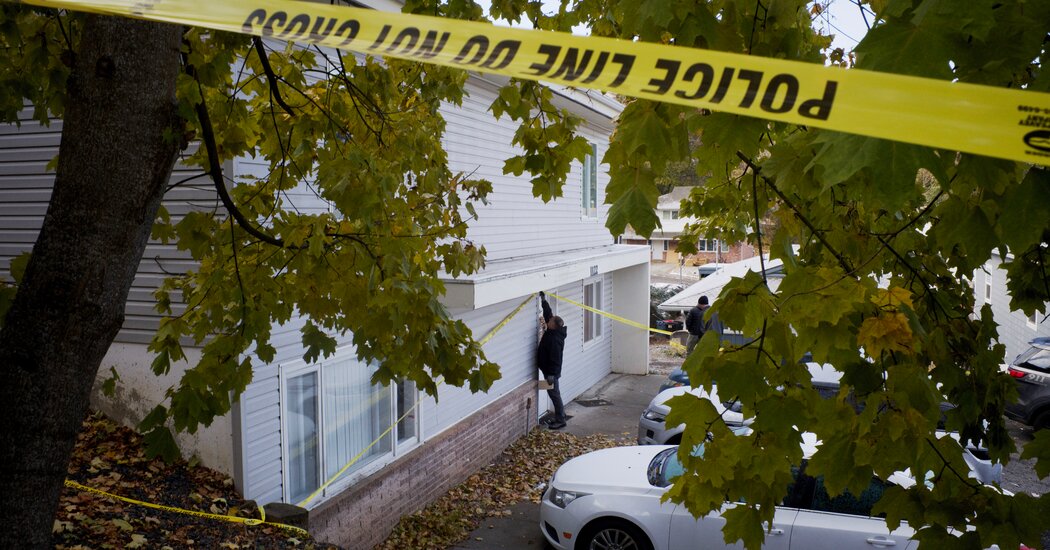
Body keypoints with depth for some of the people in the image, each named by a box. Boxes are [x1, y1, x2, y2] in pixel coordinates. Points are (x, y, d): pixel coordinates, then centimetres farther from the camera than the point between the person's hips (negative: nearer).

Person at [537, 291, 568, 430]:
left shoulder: (555, 339, -24)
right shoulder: (553, 332, 3)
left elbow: (555, 358, -25)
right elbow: (548, 314, 14)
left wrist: (551, 374, -26)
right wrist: (544, 301, 12)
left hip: (551, 372, -10)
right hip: (550, 370, 10)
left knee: (554, 395, -2)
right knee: (554, 394, 16)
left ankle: (560, 420, 6)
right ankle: (559, 418, 25)